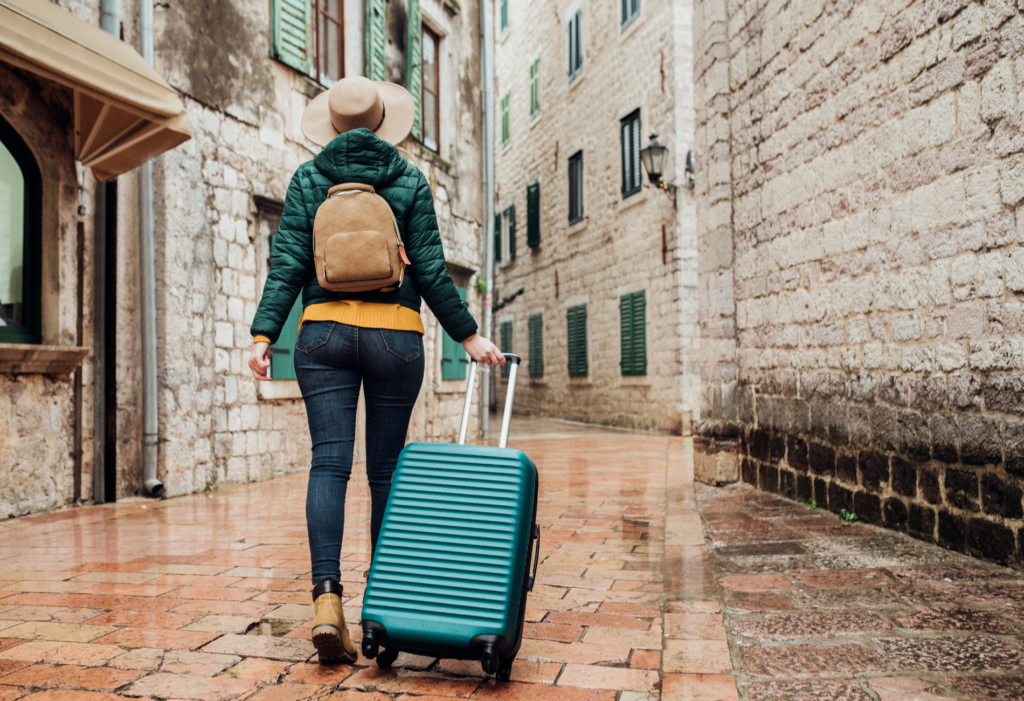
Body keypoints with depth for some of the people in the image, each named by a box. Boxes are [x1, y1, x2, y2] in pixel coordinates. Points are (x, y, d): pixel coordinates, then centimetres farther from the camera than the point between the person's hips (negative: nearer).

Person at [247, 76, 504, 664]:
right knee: (387, 470, 7)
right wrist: (469, 335, 6)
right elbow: (431, 272, 0)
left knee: (329, 463, -2)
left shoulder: (307, 179, 8)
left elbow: (288, 264, 0)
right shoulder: (410, 180, 5)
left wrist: (264, 335, 0)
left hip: (325, 333, 1)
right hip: (396, 335, 0)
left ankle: (327, 596, -16)